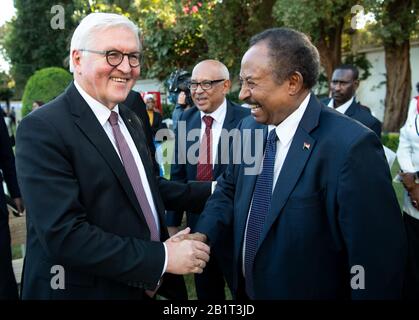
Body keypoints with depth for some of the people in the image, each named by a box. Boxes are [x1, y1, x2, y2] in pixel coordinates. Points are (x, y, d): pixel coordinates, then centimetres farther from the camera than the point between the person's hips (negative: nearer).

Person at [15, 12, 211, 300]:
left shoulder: (131, 120, 6)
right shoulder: (42, 128, -19)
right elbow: (64, 235, -25)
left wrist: (211, 190, 6)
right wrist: (163, 257, -24)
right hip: (84, 289, -7)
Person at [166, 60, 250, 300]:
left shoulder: (247, 120, -15)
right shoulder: (186, 120, 0)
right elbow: (178, 173, 4)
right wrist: (173, 221, 5)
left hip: (236, 225, -4)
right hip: (197, 222, 5)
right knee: (206, 292, 22)